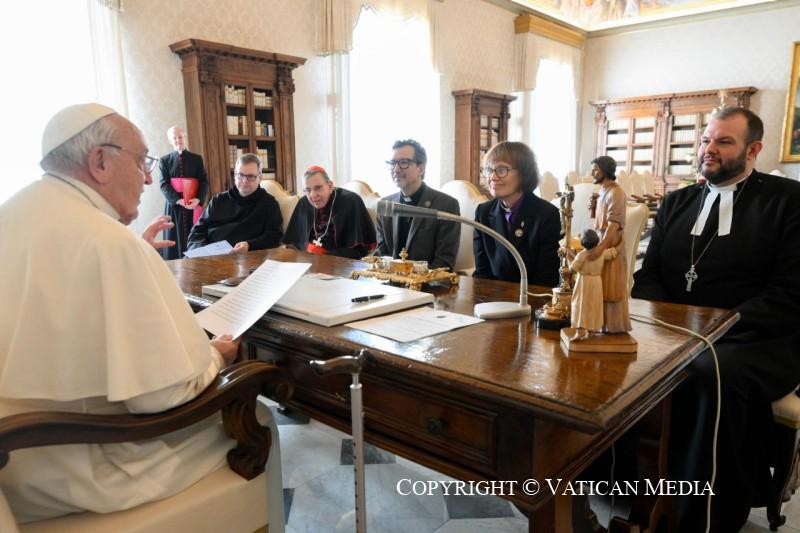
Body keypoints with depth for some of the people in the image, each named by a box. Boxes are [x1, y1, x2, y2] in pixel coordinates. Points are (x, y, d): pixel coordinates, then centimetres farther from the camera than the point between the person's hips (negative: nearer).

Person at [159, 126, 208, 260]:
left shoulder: (197, 159, 8)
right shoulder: (164, 160, 6)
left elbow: (204, 182, 2)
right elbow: (164, 184, -2)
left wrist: (198, 199, -16)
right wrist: (178, 200, -17)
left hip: (194, 204, 1)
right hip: (174, 204, 0)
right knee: (176, 237, 0)